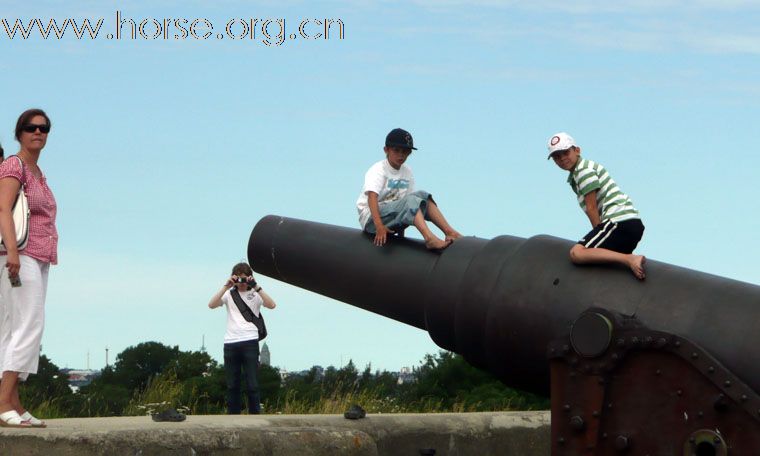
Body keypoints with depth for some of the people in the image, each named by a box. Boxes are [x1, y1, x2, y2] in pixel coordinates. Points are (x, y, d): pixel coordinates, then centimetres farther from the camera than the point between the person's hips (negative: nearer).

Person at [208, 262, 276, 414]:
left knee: (252, 384, -5)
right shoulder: (229, 293, 11)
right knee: (232, 385, 5)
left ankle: (255, 415, -2)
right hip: (230, 343, 2)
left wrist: (255, 287, -14)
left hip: (250, 342, -2)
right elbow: (211, 305, -4)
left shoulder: (255, 294, 7)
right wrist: (226, 287, -10)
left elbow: (272, 305, -11)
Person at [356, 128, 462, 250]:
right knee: (411, 200, -28)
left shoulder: (407, 172, 12)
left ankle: (449, 232, -20)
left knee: (421, 195, -12)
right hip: (370, 218, -6)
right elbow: (372, 197, -23)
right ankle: (429, 238, -48)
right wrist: (379, 226, -36)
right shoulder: (377, 170, -9)